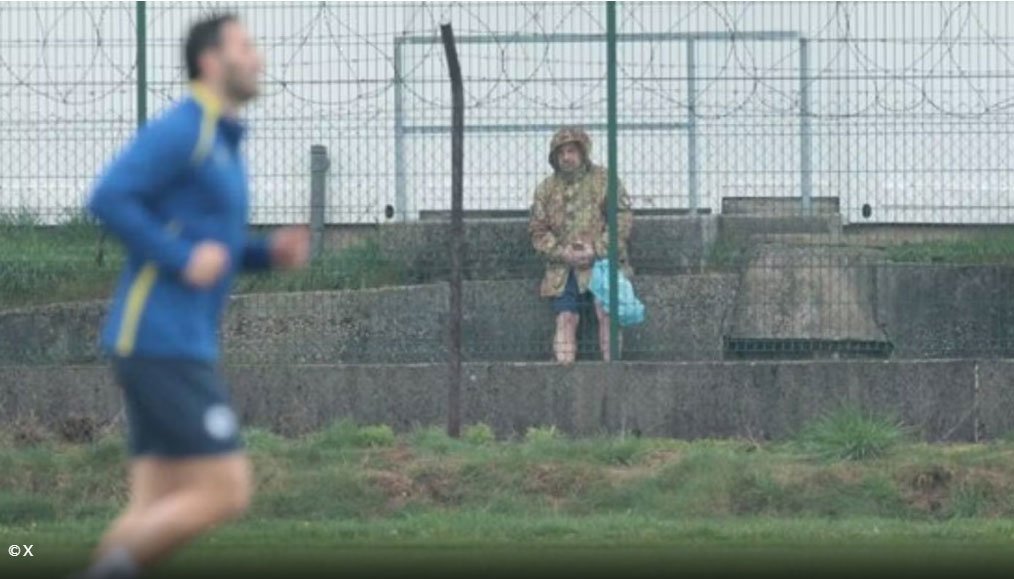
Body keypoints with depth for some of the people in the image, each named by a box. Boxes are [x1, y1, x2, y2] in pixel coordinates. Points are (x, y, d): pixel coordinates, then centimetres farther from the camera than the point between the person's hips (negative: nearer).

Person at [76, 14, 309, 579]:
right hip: (162, 345, -10)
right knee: (227, 493, -12)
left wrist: (272, 252, 13)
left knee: (157, 515, 4)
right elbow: (109, 199, -20)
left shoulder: (221, 145, 21)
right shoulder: (180, 130, -9)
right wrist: (184, 258, -19)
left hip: (182, 347, 10)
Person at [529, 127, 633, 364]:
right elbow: (538, 231, 9)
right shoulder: (547, 189, 11)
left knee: (606, 313, -19)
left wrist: (597, 249, -15)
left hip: (601, 262, -3)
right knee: (566, 319, -6)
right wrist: (562, 253, -9)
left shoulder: (604, 180, 1)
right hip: (564, 269, 3)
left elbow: (623, 220, -4)